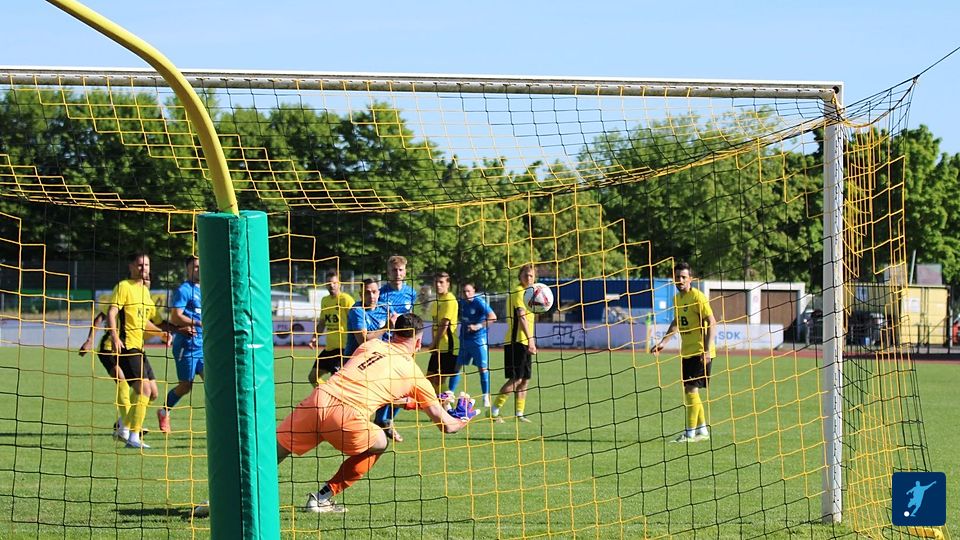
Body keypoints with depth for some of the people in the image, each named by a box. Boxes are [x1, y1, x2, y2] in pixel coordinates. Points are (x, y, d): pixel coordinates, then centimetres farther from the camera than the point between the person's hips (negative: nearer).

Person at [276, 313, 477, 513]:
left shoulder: (371, 345, 25)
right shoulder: (413, 373, 16)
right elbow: (445, 424, 23)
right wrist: (461, 421, 46)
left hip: (320, 397, 3)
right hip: (349, 416, -3)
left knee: (273, 454, 11)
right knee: (379, 445, 25)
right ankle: (322, 498, 20)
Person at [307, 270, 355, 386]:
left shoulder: (346, 299, -10)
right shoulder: (325, 300, 13)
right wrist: (315, 337, 8)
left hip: (343, 347, -8)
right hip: (329, 346, 8)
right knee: (313, 376, 11)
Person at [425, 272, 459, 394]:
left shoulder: (450, 300, -12)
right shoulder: (437, 300, 16)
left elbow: (445, 324, -17)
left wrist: (435, 343, -13)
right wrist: (433, 343, 9)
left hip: (447, 347, -9)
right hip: (438, 347, 9)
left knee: (439, 379, -8)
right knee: (430, 378, 10)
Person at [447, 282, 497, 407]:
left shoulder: (479, 303, -14)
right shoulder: (462, 303, 4)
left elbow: (493, 317, -22)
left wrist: (477, 326, -26)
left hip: (478, 339, -5)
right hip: (464, 339, 6)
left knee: (483, 368, -3)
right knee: (456, 367, 4)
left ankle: (486, 397, 4)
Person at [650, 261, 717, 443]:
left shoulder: (697, 297, -15)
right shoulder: (677, 298, 10)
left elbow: (712, 323, -19)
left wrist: (707, 350, -25)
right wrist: (663, 342, 22)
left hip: (700, 351, -9)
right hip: (686, 351, 9)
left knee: (691, 388, -11)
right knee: (688, 390, 11)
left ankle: (690, 433, -7)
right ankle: (702, 430, 22)